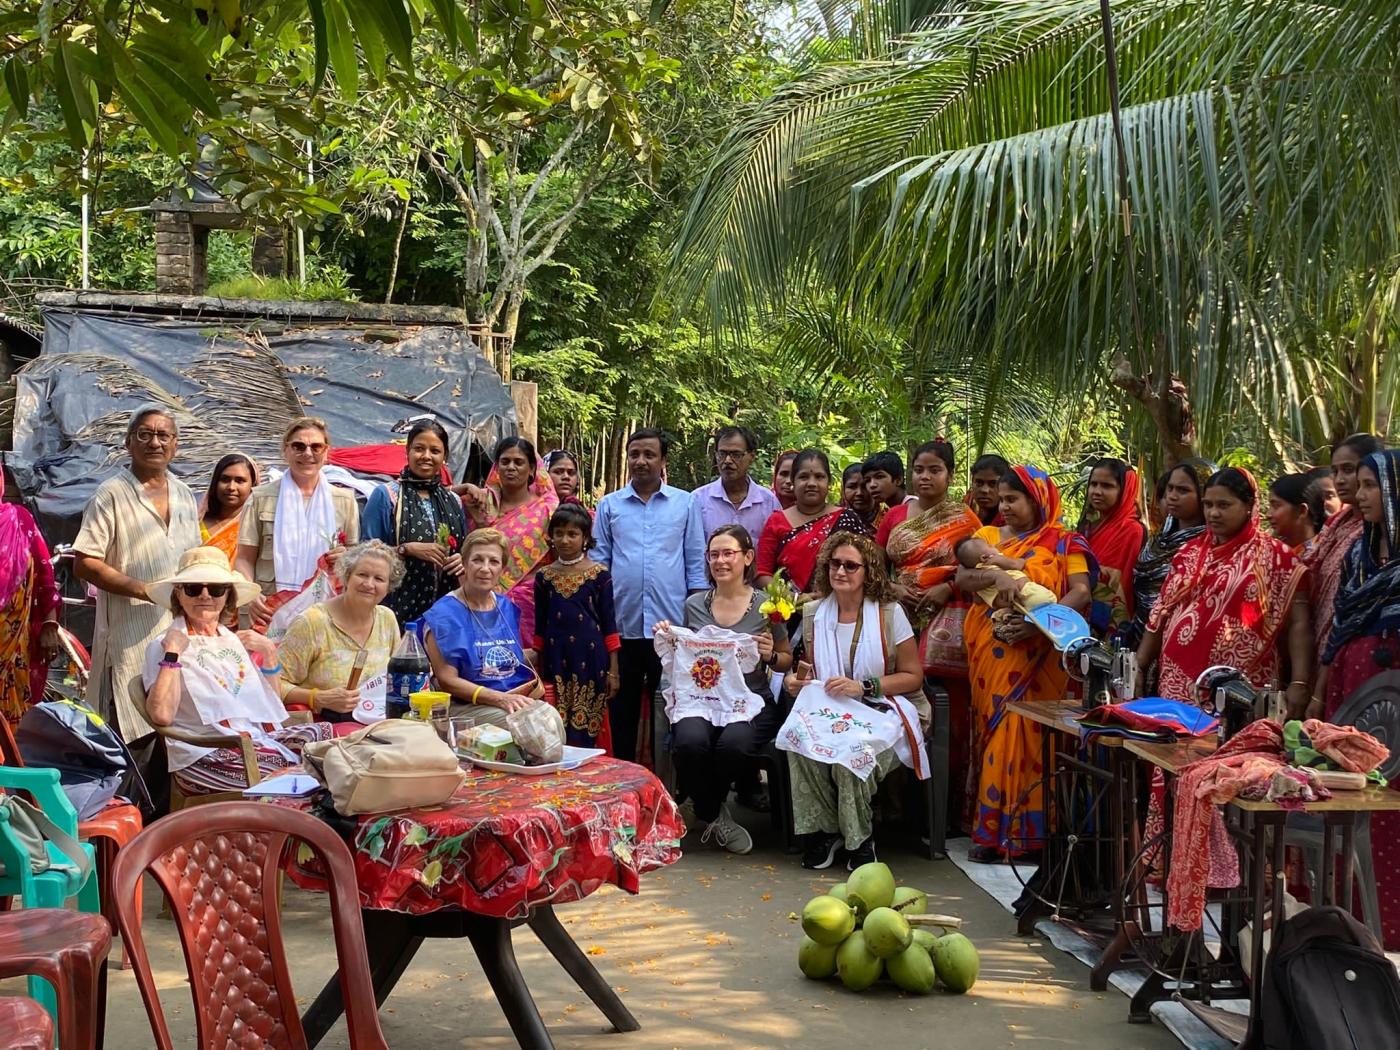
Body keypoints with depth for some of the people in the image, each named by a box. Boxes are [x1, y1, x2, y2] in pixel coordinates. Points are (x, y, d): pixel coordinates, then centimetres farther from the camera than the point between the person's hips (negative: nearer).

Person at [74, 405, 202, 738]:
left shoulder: (184, 495, 14)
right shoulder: (111, 495, -6)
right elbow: (84, 564, -11)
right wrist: (143, 590, -18)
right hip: (131, 633, -6)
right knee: (133, 735, -6)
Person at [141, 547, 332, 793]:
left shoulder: (235, 641, 21)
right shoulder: (162, 645, 3)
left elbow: (270, 705, 22)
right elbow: (161, 715, -14)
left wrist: (269, 653, 13)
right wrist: (172, 653, -11)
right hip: (205, 756, -7)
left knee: (328, 732, -18)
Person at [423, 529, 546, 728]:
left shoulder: (508, 609, 14)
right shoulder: (443, 613, -4)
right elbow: (447, 681, -9)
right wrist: (500, 698, -19)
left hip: (519, 700, 6)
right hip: (467, 707, -6)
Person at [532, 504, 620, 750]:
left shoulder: (599, 575, 0)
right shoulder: (544, 576, 7)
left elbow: (609, 623, 0)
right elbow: (539, 626, 12)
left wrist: (613, 670, -3)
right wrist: (539, 671, 12)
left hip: (590, 660, -2)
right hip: (556, 662, 2)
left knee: (590, 727, -2)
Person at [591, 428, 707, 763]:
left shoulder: (685, 504, 6)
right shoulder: (609, 505, 8)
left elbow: (696, 563, 6)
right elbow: (597, 563, 9)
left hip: (671, 625, -1)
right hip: (622, 625, 1)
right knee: (622, 711, 9)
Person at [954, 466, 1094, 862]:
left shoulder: (1063, 542, 6)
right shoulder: (987, 536, 14)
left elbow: (1081, 592, -7)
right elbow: (962, 578, -1)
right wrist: (998, 576, -21)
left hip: (1035, 654, -3)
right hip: (991, 651, 3)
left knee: (1024, 735, -7)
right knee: (993, 730, 1)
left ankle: (1022, 828, -1)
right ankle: (992, 829, 4)